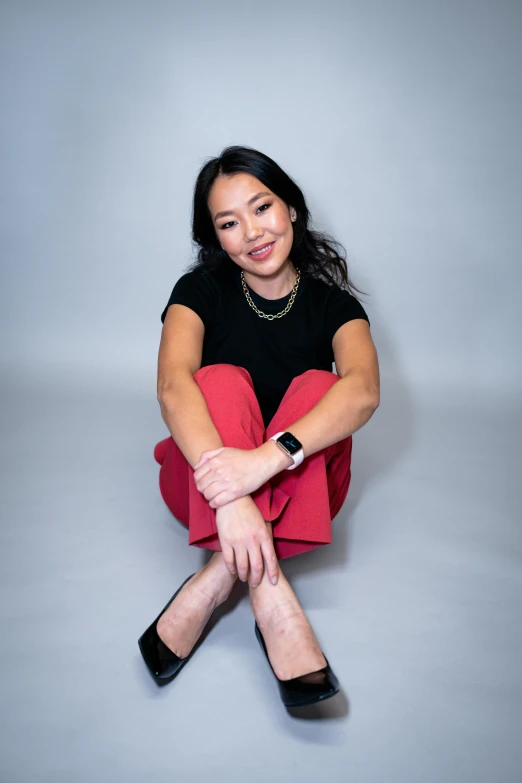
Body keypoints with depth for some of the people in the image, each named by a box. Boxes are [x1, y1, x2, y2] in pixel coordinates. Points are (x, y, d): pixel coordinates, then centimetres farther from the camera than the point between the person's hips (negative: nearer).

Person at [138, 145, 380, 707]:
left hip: (301, 489, 1)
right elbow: (173, 383, -28)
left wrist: (269, 456, -47)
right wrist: (230, 495, -46)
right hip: (205, 483, 0)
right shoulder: (202, 290, -6)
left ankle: (216, 579, -34)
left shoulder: (331, 302, -5)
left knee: (317, 384, -26)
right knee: (223, 380, -28)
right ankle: (271, 599, -41)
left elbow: (363, 389, -27)